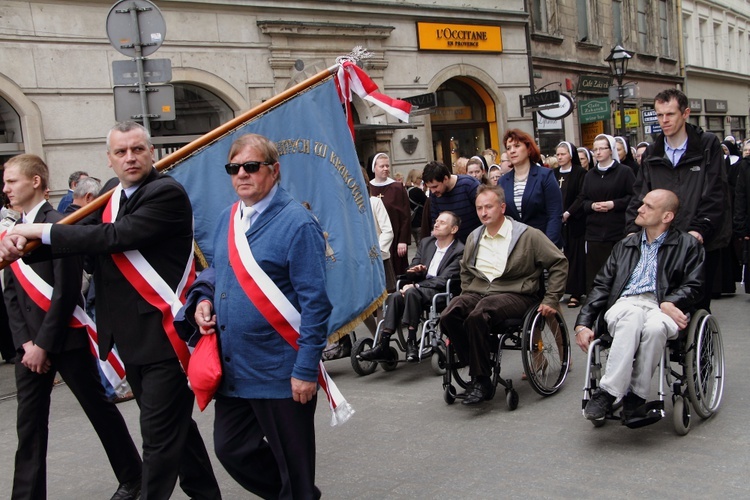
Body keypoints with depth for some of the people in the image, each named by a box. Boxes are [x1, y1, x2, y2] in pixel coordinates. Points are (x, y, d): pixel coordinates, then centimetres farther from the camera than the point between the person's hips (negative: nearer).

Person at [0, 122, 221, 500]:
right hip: (130, 337, 9)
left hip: (163, 333, -9)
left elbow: (115, 237, -23)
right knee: (173, 421, 21)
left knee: (159, 433, -3)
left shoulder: (167, 193, -14)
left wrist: (42, 231, -15)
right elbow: (81, 234, 6)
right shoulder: (112, 192, 12)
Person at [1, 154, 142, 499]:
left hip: (66, 337, -6)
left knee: (99, 409, 6)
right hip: (30, 342, 6)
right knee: (29, 422, 8)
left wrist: (44, 343, -16)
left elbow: (66, 291, -17)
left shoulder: (59, 224, -12)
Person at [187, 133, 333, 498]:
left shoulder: (296, 223, -14)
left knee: (292, 464, 8)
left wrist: (306, 369, -19)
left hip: (281, 371, -7)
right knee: (231, 450, 17)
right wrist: (205, 298, 2)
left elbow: (315, 302, -17)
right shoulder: (228, 219, 8)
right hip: (232, 368, 8)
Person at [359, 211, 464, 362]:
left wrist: (415, 285, -19)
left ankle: (411, 343, -33)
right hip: (419, 287, 6)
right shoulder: (426, 242, 20)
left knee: (412, 292, -34)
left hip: (439, 291, -6)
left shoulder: (459, 251, -3)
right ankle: (383, 345, -31)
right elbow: (412, 269, 20)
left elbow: (444, 280, -13)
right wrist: (417, 270, -6)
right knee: (395, 296, -25)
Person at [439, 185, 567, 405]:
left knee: (477, 316, -36)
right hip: (478, 293, 5)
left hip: (515, 294, -5)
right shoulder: (473, 238, 16)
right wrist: (465, 295, 17)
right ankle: (475, 366, -11)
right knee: (448, 316, -27)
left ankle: (481, 380, -22)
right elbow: (465, 271, 32)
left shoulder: (528, 235, -1)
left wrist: (551, 300, -3)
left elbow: (559, 263, 1)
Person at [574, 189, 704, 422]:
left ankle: (635, 396, -27)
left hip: (664, 309, -2)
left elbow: (693, 287, 4)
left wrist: (669, 303, -17)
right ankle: (607, 394, -39)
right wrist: (583, 323, 6)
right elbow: (601, 287, 19)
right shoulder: (625, 245, 27)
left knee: (654, 326, -39)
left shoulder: (688, 245, 16)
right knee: (632, 316, -36)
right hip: (624, 305, 2)